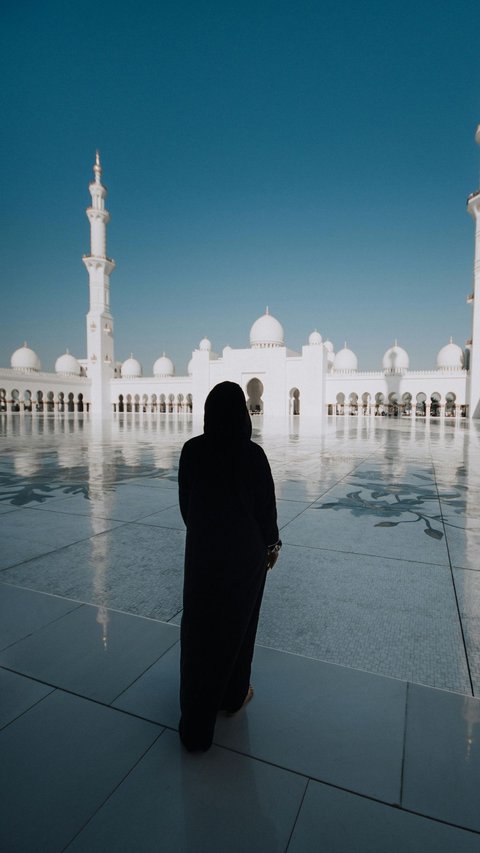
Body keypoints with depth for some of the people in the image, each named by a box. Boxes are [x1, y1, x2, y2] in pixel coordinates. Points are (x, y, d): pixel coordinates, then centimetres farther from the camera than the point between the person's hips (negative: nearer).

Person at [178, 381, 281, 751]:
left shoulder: (192, 450, -8)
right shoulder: (252, 454, -17)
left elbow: (185, 500, 1)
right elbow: (266, 505, -10)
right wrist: (271, 544, 6)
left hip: (202, 550, 2)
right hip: (245, 551, -2)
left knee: (199, 626, 15)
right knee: (238, 622, 19)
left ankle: (197, 723, 26)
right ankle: (233, 695, 40)